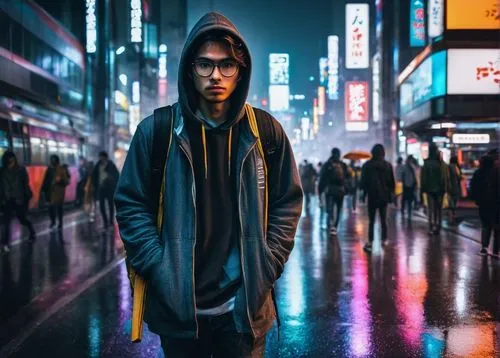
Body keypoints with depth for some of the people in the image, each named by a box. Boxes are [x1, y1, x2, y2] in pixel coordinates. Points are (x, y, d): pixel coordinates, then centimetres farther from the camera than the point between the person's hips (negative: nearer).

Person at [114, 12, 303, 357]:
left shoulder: (265, 130, -1)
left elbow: (288, 202, 5)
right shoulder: (156, 130, -5)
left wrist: (267, 267, -3)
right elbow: (131, 205, -1)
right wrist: (159, 270, -9)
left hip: (245, 305, 0)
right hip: (177, 305, 0)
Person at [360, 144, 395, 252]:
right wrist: (391, 194, 14)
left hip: (372, 196, -2)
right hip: (384, 196, 2)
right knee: (383, 219, 13)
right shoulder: (388, 165, 2)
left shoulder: (367, 165, -5)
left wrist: (363, 193, 7)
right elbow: (392, 182, 6)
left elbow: (363, 181, -3)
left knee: (371, 220, -2)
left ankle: (370, 242, -9)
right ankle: (384, 240, 16)